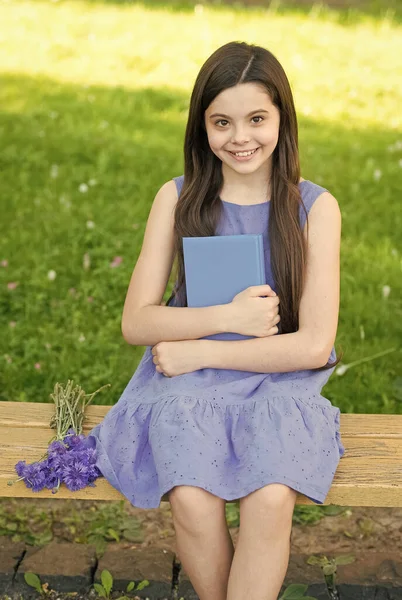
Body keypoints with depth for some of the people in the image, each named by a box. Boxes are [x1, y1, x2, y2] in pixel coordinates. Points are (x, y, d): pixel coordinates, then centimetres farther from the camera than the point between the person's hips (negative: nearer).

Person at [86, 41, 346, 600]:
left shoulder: (314, 207, -3)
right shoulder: (177, 198, 1)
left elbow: (314, 345, -8)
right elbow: (136, 322, 0)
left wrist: (201, 351, -10)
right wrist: (227, 317, -14)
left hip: (278, 382, -1)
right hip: (186, 384, 1)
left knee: (270, 499, -30)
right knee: (192, 501, -27)